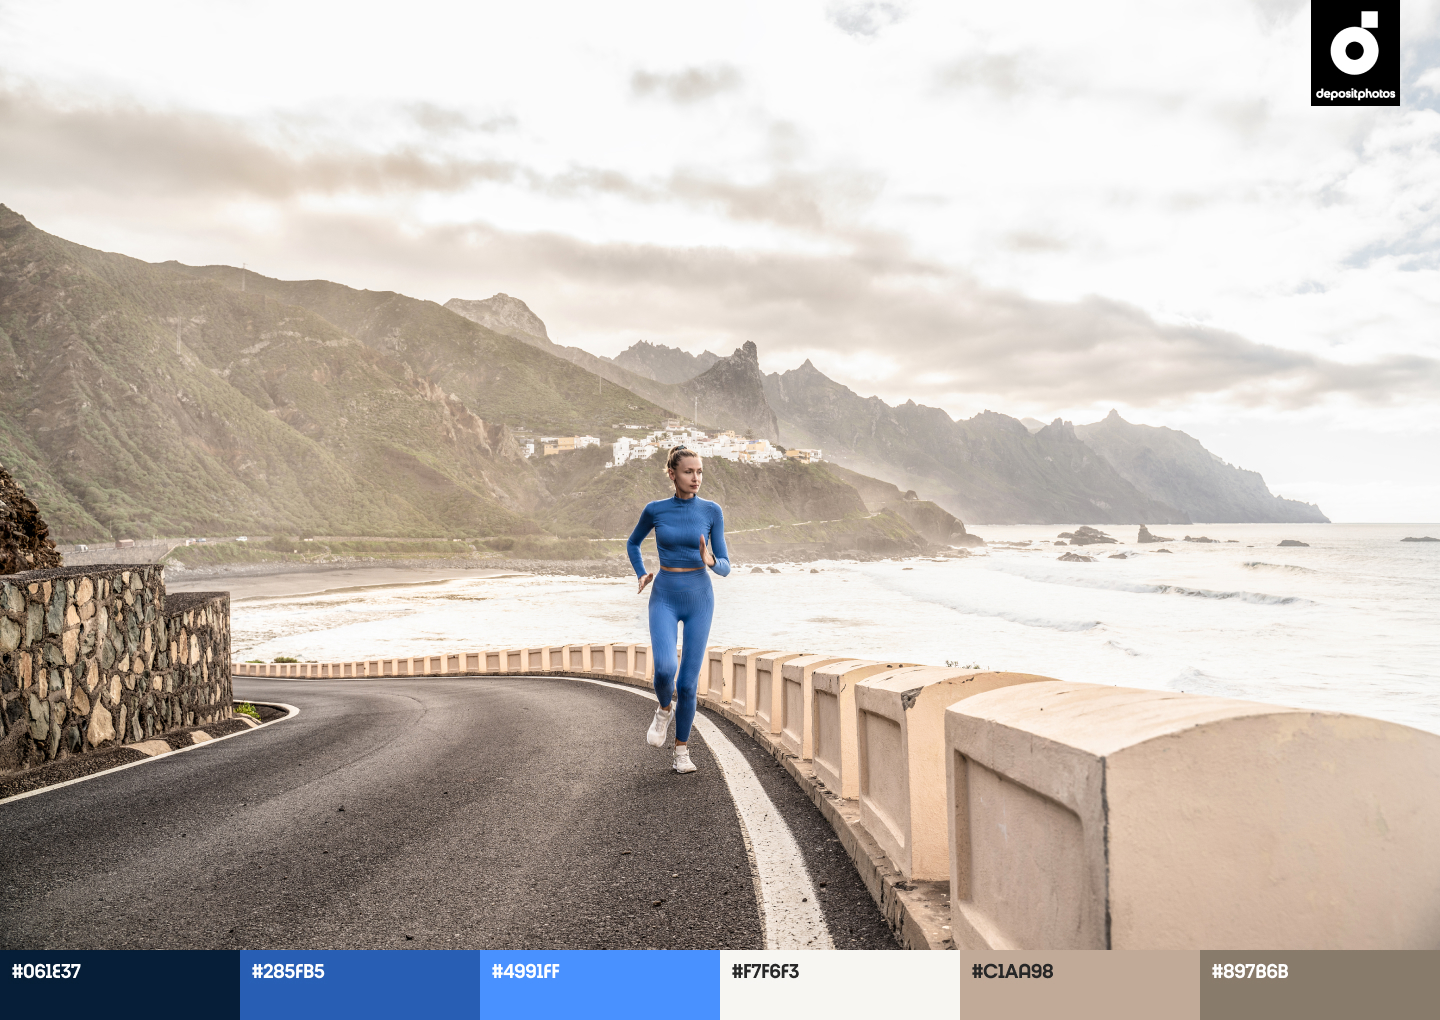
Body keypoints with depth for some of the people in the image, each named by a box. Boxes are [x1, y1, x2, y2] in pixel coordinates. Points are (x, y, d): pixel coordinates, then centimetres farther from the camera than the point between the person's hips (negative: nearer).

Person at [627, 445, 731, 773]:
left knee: (687, 683, -2)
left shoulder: (712, 511, -2)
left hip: (699, 600, 0)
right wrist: (641, 575, 2)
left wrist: (710, 560, -24)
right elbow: (633, 542, 19)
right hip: (664, 600, 0)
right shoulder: (654, 510, -1)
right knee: (665, 669, -23)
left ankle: (681, 750, 20)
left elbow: (724, 567, -1)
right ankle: (665, 707, 12)